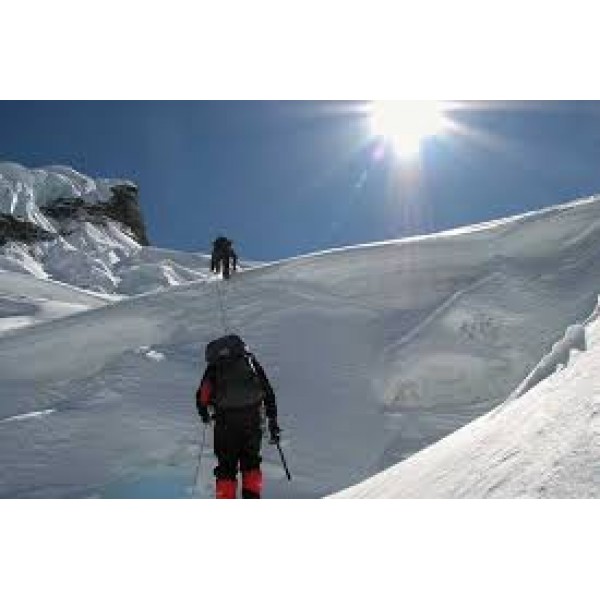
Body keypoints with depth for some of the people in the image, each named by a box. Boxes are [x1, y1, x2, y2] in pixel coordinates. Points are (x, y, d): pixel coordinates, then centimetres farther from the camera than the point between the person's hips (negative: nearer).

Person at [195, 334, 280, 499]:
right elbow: (268, 393, 13)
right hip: (252, 420, 1)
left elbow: (202, 397, 9)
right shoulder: (251, 362, 14)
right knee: (251, 463, 20)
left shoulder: (214, 367, 11)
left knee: (226, 467, 13)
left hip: (226, 422, -1)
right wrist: (273, 422, 19)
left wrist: (205, 414, 30)